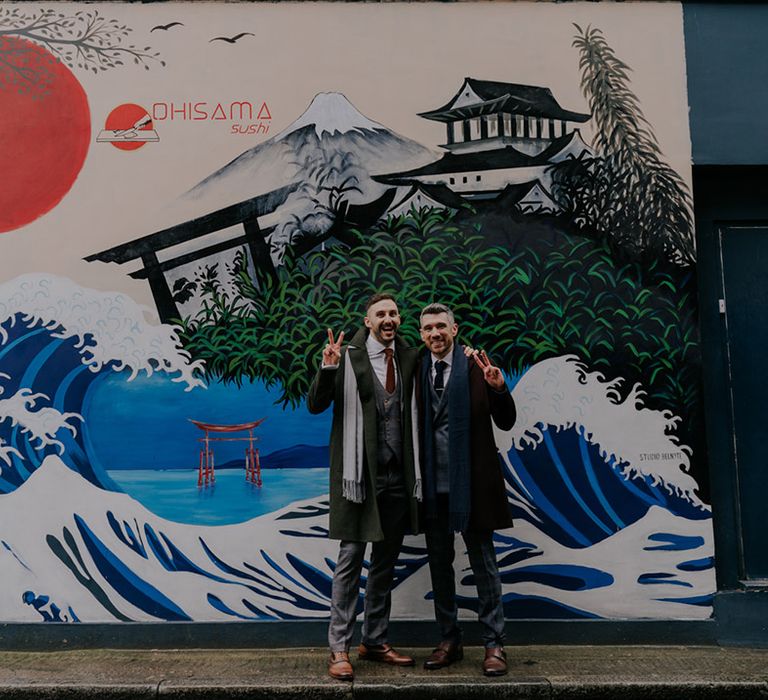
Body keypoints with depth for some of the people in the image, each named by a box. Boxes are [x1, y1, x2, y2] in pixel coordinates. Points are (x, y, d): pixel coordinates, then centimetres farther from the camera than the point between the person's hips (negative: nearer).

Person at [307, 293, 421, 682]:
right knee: (350, 560, 1)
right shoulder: (348, 358, -6)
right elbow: (315, 406, -8)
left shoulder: (410, 358, 7)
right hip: (359, 473, -5)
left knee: (385, 561, 14)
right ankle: (339, 648, 13)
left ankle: (375, 642, 29)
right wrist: (327, 368, -27)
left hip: (398, 476, 5)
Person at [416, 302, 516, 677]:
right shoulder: (418, 368, 2)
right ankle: (449, 640, 30)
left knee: (483, 563, 7)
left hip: (470, 481, -3)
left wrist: (498, 387, -23)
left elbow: (505, 422, -7)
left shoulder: (475, 365, -6)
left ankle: (494, 644, 21)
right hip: (432, 484, 4)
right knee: (439, 563, 15)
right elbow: (412, 423, 3)